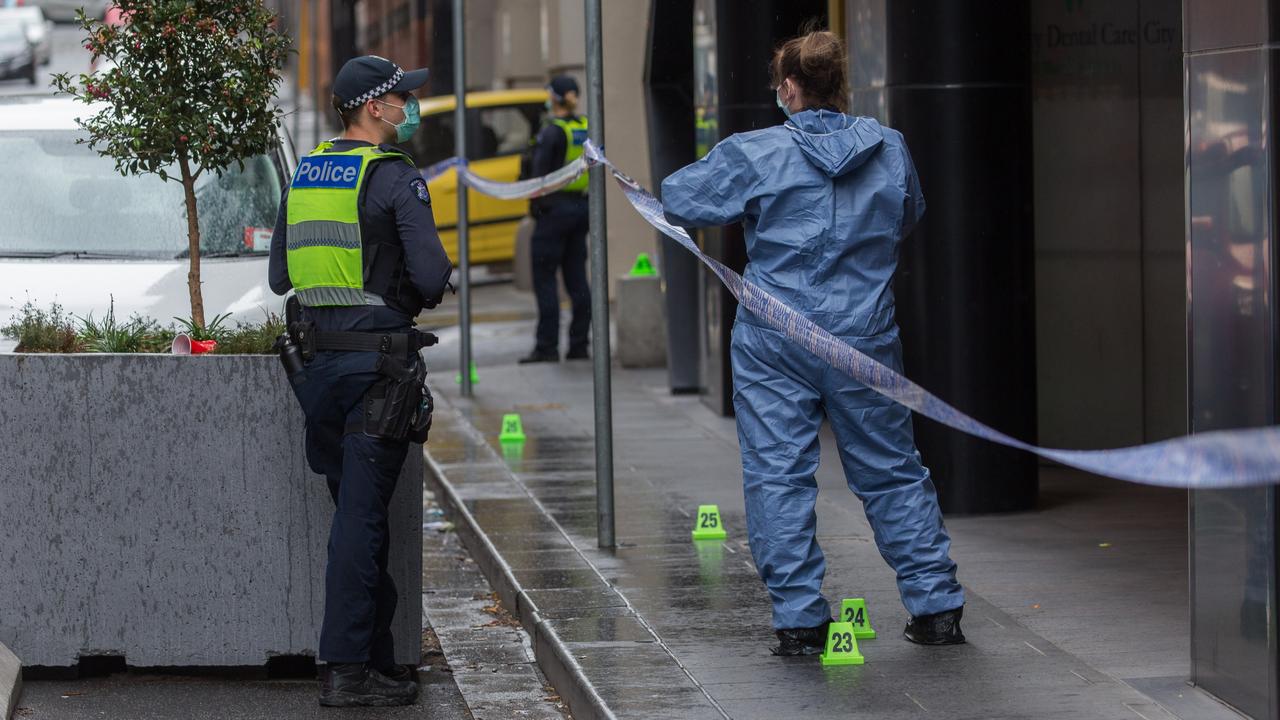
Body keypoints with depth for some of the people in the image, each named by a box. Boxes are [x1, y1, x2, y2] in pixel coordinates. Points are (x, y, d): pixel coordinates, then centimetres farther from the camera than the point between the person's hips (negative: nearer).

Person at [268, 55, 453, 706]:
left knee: (358, 511, 14)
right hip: (377, 360, -7)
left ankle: (377, 656, 19)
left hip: (317, 359, 7)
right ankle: (346, 670, -5)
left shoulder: (302, 176, 12)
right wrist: (421, 296, 5)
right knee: (361, 518, -5)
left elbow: (279, 277, 16)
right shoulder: (395, 177, -10)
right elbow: (431, 273, -16)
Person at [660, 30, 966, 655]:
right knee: (893, 473, 13)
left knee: (779, 475, 4)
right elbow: (908, 218, 20)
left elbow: (679, 200, 2)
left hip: (774, 343, -3)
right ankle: (936, 605, 14)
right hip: (865, 339, 3)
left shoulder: (754, 156, -9)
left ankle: (799, 617, 1)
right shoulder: (890, 150, 2)